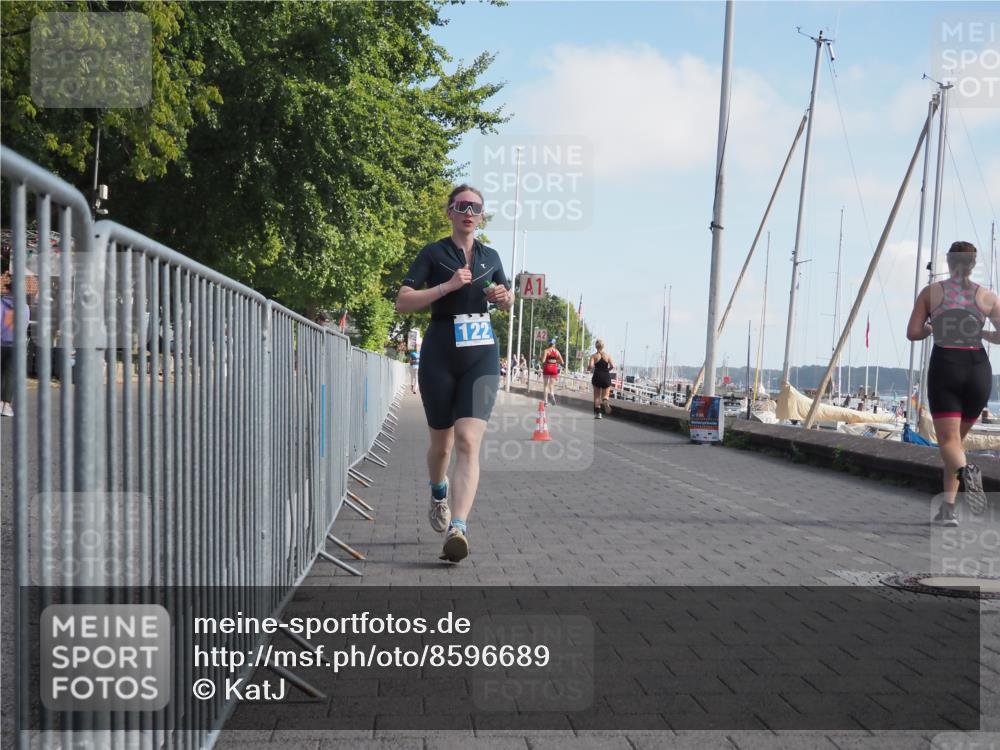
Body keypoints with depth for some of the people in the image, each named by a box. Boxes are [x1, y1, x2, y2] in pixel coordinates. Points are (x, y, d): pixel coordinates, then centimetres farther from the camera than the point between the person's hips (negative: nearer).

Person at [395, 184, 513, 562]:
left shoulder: (490, 257, 13)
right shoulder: (433, 254, 1)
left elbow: (508, 303, 28)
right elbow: (402, 302, -8)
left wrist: (505, 296, 4)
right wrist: (447, 286, -16)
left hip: (482, 356, 2)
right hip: (440, 356, -1)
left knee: (468, 441, -16)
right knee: (441, 442, 11)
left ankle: (457, 528, -25)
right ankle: (439, 495, 43)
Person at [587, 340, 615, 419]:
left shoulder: (594, 356, -2)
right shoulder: (607, 355, 1)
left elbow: (590, 366, -15)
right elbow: (612, 366, -8)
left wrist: (588, 368, 7)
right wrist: (607, 369, 11)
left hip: (597, 377, 0)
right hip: (606, 377, 0)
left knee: (597, 396, 12)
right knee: (605, 395, 11)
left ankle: (597, 413, 6)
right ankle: (605, 401, -25)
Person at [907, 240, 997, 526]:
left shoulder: (931, 292, 4)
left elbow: (913, 333, -1)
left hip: (945, 364, -2)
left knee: (948, 440, -4)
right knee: (957, 437, 15)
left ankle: (965, 470, -39)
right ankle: (948, 507, 12)